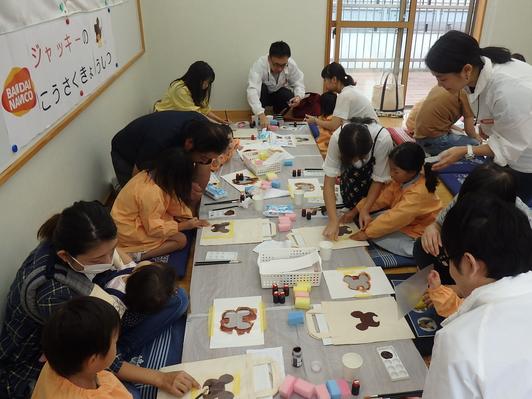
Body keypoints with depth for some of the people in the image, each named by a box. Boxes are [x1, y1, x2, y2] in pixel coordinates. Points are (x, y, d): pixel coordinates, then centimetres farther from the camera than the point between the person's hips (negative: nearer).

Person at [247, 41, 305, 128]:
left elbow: (298, 83, -11)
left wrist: (298, 96, -36)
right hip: (262, 95, -2)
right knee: (260, 88, -34)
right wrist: (261, 114, -61)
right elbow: (252, 90, -47)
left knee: (289, 97, -28)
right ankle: (257, 119, -13)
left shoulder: (291, 64, -24)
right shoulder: (259, 64, -35)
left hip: (280, 92, 3)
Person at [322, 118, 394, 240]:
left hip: (376, 164, -1)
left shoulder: (383, 140, -40)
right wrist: (333, 220, -43)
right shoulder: (336, 138, -37)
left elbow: (378, 179, -25)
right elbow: (329, 182, -34)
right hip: (351, 170, 1)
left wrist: (365, 210, -33)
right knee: (350, 200, -16)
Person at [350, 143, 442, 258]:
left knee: (375, 236, -21)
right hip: (405, 221, 8)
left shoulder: (418, 193, -33)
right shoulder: (402, 180, -8)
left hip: (418, 236, -8)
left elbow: (395, 217, -33)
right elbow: (382, 197, -3)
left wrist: (367, 233, -28)